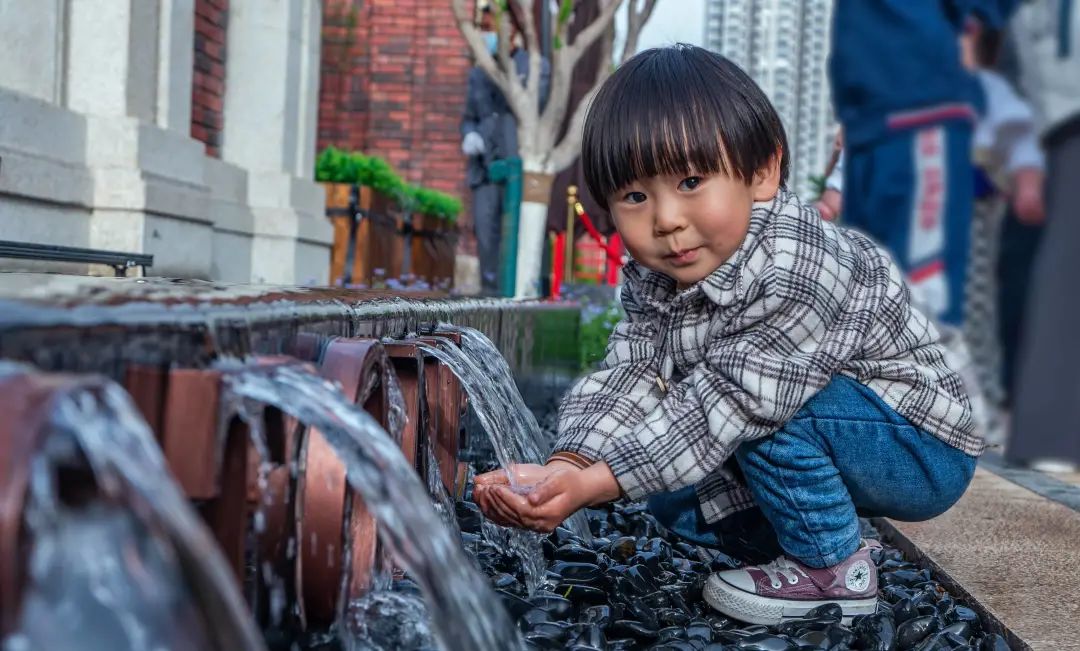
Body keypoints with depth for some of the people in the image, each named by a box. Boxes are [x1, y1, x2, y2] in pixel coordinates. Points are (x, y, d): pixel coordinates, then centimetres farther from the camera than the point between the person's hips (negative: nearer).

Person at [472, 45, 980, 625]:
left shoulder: (795, 273, -34)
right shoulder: (653, 279, -7)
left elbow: (722, 408, -36)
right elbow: (628, 378, -16)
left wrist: (592, 485, -40)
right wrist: (566, 467, -36)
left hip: (924, 453, -7)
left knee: (758, 402, -30)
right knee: (672, 497, -2)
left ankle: (833, 570, -13)